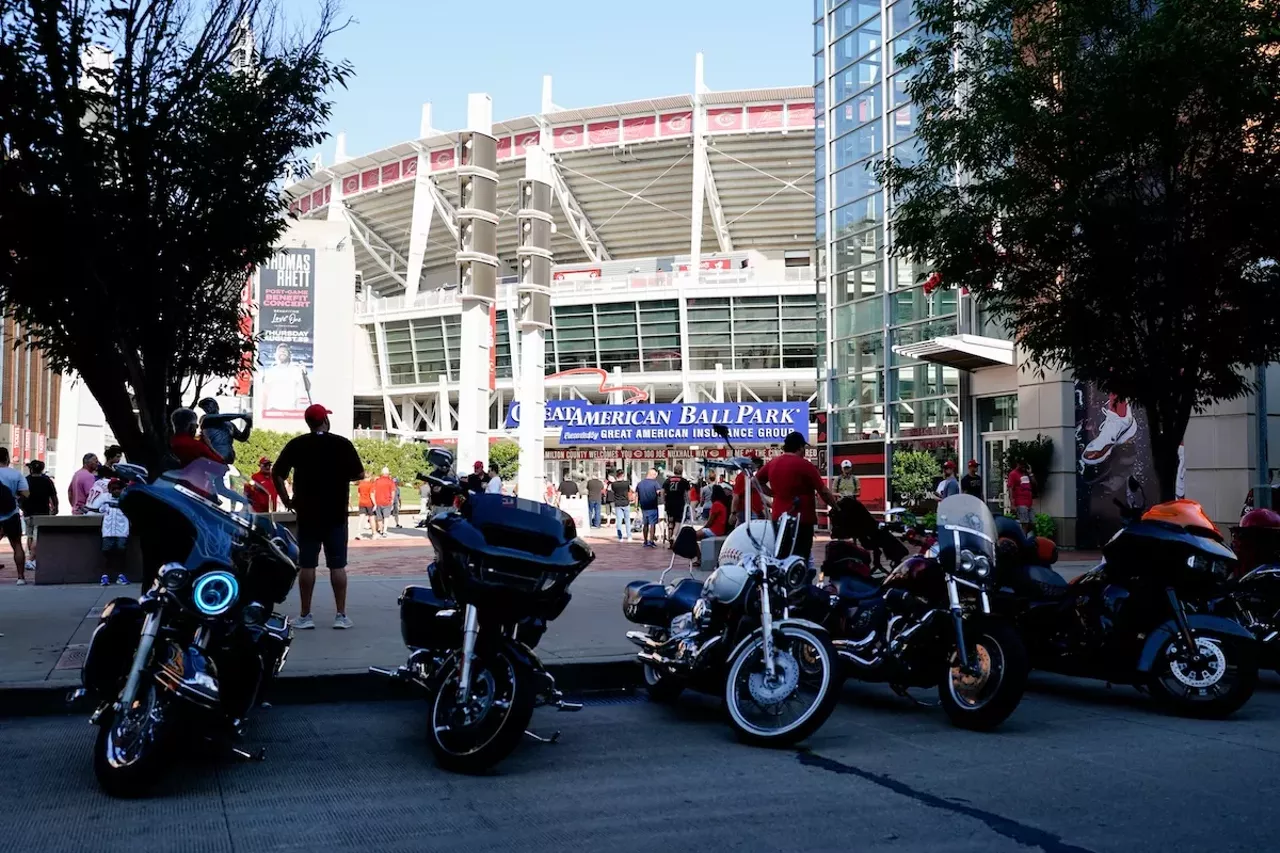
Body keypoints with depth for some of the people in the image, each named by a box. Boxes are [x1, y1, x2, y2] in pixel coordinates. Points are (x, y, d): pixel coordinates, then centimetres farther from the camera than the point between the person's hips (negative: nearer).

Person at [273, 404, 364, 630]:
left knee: (306, 565, 4)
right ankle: (340, 615, 3)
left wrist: (287, 500, 7)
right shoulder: (342, 444, -3)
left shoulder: (296, 445, 0)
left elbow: (277, 474, -2)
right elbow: (359, 474, -1)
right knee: (337, 565, 3)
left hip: (307, 513, 1)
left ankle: (305, 615, 6)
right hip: (336, 514, -1)